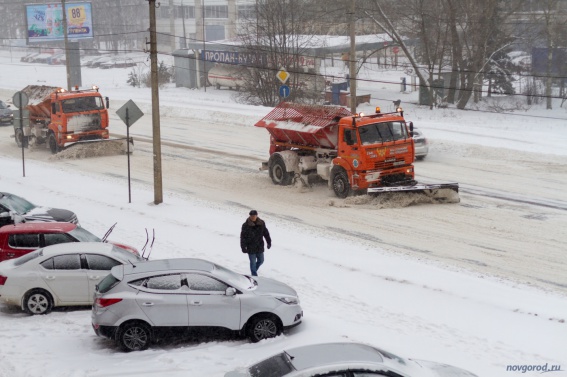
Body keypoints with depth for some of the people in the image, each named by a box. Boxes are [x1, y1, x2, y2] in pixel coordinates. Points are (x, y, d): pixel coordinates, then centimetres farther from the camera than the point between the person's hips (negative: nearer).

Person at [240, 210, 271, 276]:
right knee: (253, 262, -1)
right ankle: (254, 275, 11)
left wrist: (269, 242, 10)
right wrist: (243, 247, -12)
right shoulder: (246, 225, -13)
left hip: (260, 247, 4)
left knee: (261, 260, 16)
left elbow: (266, 233, 9)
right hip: (251, 248, -4)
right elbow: (243, 237, -10)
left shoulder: (261, 223, -3)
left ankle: (254, 270, 42)